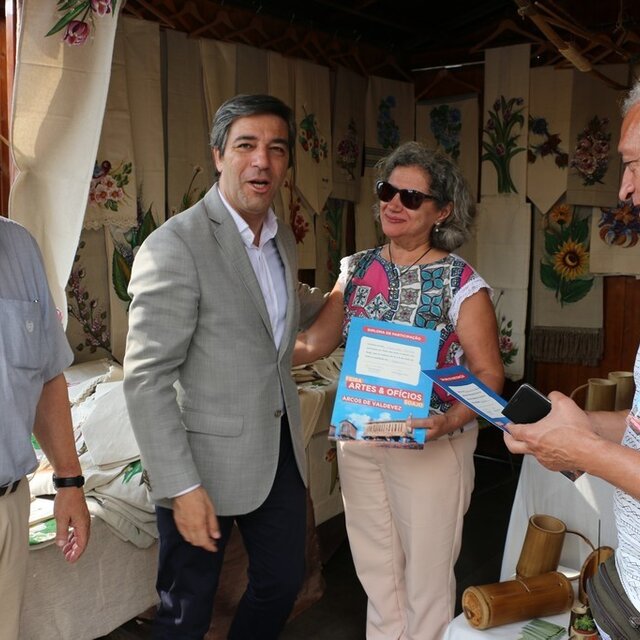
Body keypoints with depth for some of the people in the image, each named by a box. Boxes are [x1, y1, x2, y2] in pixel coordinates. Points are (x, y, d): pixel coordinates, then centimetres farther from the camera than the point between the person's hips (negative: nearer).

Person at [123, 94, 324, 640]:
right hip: (207, 464, -7)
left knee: (283, 580, 22)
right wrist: (181, 487, -20)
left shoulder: (283, 237, 7)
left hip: (281, 451, 7)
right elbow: (146, 378, -20)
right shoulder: (175, 245, -19)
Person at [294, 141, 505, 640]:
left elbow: (489, 374, -11)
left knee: (426, 573, 11)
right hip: (359, 439, 4)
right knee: (375, 568, 20)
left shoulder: (463, 285, -11)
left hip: (431, 446, -4)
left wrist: (451, 421, -27)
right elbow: (314, 343, 0)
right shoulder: (357, 270, 2)